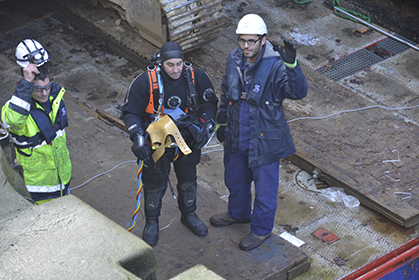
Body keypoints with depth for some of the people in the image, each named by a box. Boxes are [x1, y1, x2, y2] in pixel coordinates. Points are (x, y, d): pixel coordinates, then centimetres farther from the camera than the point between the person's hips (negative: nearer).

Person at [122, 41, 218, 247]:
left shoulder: (196, 77, -16)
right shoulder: (145, 82, -24)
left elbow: (209, 103, 1)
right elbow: (131, 113, -14)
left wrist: (206, 126, -14)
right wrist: (138, 137, -27)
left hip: (187, 142, 3)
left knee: (188, 181, 21)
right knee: (155, 184, 13)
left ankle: (189, 215, 47)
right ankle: (152, 222, 36)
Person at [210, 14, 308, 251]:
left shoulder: (275, 66, -26)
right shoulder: (234, 60, -6)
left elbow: (299, 91, -41)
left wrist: (292, 65, -57)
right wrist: (221, 122, 17)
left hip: (264, 140, -6)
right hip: (236, 138, 7)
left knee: (264, 189, 13)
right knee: (235, 179, 28)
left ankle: (262, 229, 36)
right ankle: (239, 213, 55)